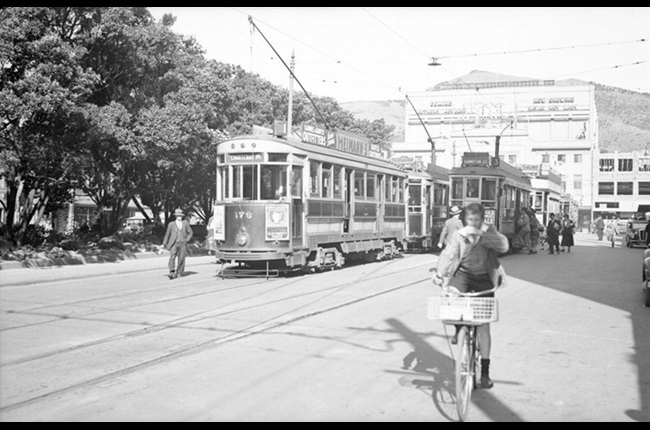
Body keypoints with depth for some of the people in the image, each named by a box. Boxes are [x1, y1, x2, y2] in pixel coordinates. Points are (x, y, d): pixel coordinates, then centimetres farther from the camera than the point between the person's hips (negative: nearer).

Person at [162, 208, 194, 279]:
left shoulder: (185, 223, 9)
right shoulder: (171, 224, 7)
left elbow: (190, 232, 16)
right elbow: (167, 234, 13)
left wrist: (187, 240, 3)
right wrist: (164, 244, 14)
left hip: (182, 244, 1)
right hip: (174, 243, -1)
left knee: (181, 259, 0)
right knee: (172, 257, -18)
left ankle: (179, 273, 14)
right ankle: (172, 273, -25)